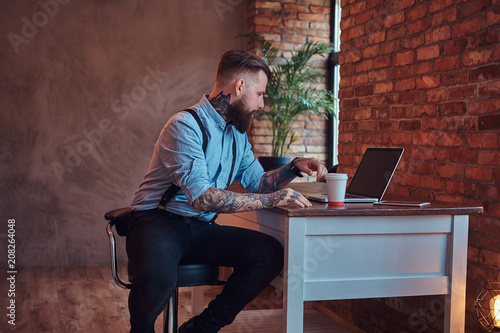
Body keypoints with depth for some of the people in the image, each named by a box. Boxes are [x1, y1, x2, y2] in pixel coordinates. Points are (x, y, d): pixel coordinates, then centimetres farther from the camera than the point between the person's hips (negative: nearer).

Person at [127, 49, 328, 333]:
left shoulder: (237, 134, 14)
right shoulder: (186, 125, -15)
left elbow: (257, 181, 22)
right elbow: (203, 198, -24)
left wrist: (294, 168, 3)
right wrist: (272, 199, -23)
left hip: (201, 229, 8)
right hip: (158, 222, -7)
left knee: (270, 253, -17)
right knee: (158, 279, -40)